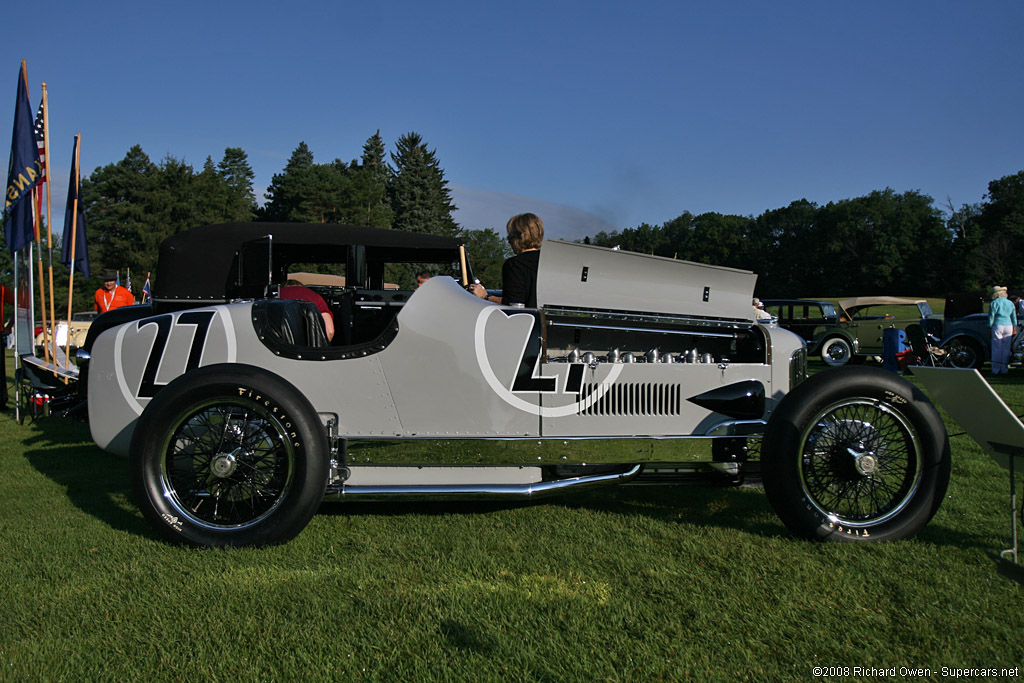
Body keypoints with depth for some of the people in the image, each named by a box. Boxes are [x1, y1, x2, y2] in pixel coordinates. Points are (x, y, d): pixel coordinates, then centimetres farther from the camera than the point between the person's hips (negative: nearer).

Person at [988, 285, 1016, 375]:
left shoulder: (994, 303, -2)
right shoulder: (1010, 303, 12)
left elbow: (991, 317, -4)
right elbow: (1014, 317, 14)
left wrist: (990, 327, 2)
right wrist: (1014, 328, 18)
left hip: (998, 326, -4)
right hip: (1009, 326, 4)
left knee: (996, 348, 0)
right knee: (1006, 349, 7)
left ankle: (996, 370, 0)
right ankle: (1004, 369, 8)